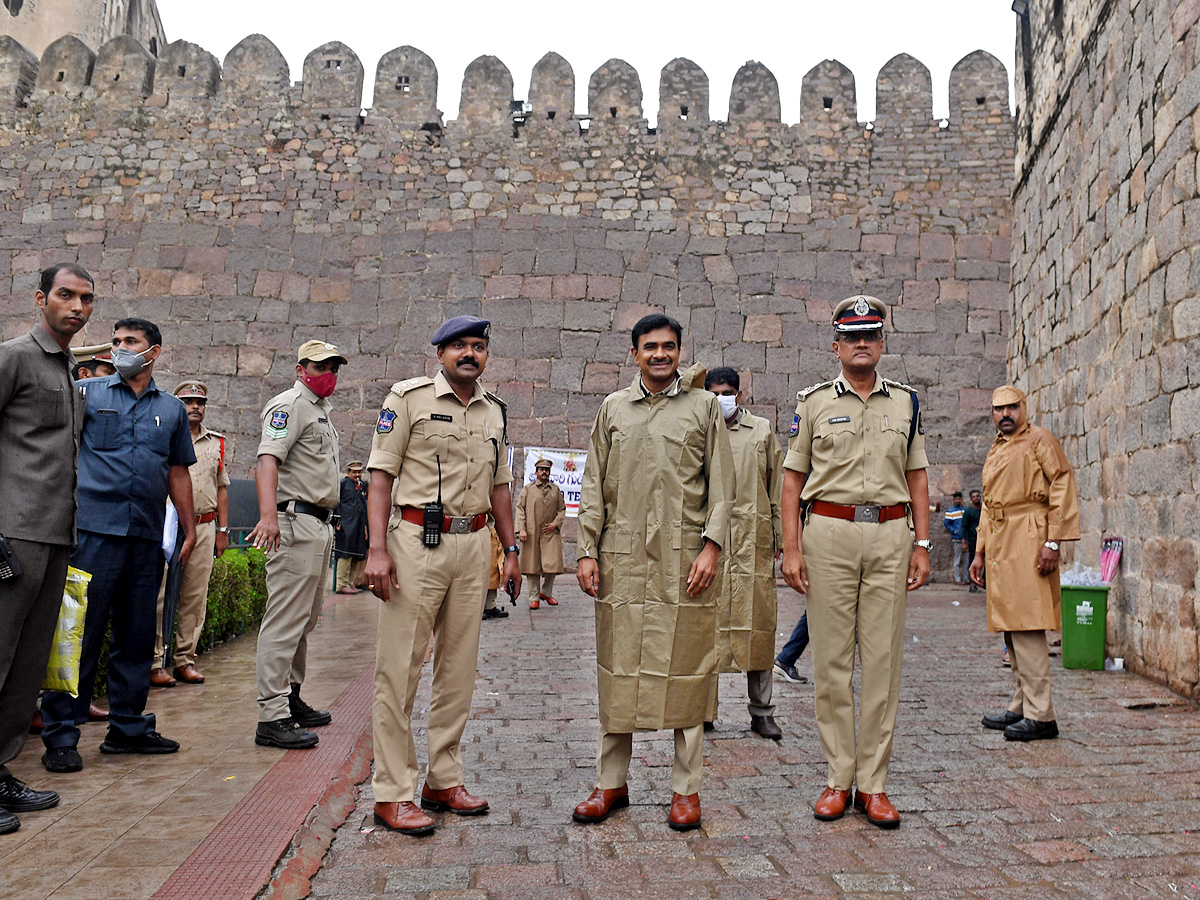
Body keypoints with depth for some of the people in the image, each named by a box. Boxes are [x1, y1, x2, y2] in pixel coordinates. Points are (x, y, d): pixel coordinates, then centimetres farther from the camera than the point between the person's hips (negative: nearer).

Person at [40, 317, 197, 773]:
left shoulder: (172, 409, 15)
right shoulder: (87, 393, 7)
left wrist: (190, 529, 16)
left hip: (147, 536, 4)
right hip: (94, 528, -3)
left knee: (137, 637, 9)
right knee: (80, 633, -2)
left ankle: (129, 726, 20)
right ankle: (60, 735, 7)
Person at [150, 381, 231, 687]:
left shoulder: (216, 443, 16)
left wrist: (222, 529, 14)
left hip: (204, 527, 4)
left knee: (195, 596, 5)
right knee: (160, 595, -5)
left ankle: (186, 659, 13)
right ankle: (155, 662, 2)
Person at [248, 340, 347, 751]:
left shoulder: (321, 410, 22)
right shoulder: (290, 404, -8)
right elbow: (268, 458, -23)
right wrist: (268, 514, -38)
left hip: (320, 525, 10)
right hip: (295, 522, -10)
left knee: (305, 620, 17)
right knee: (286, 621, -10)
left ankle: (291, 700, 29)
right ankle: (272, 718, -7)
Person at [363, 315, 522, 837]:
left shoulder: (495, 412, 16)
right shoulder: (410, 397, -1)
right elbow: (381, 475, -5)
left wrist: (511, 549, 16)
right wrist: (377, 548, -14)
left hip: (474, 545, 6)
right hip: (417, 540, -5)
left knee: (458, 669, 10)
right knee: (400, 668, -3)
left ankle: (444, 780, 22)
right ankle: (392, 794, 6)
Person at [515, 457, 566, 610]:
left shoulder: (556, 489, 15)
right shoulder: (527, 489, 9)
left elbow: (562, 509, 17)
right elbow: (520, 509, 4)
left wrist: (555, 524, 1)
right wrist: (521, 529, -7)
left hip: (551, 533, 2)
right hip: (531, 534, -1)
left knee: (552, 564, -5)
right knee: (532, 566, 0)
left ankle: (546, 592, 18)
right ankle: (534, 598, 9)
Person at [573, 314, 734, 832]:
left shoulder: (704, 407, 9)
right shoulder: (613, 409, 14)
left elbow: (721, 488, 5)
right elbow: (593, 486, 12)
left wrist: (711, 546, -6)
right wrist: (587, 551, 4)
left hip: (684, 558, -1)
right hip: (622, 557, 2)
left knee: (684, 670, 2)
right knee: (617, 669, 6)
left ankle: (686, 789, 14)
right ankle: (611, 783, 19)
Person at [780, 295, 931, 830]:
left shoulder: (906, 401, 13)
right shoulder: (813, 401, 7)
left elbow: (917, 476, 14)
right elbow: (793, 477, 5)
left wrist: (922, 544, 5)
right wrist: (791, 548, -4)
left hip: (890, 534, 2)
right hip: (829, 531, -1)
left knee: (883, 660, 2)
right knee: (831, 660, 1)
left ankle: (873, 783, 12)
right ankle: (839, 779, 13)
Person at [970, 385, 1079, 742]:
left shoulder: (1040, 440, -2)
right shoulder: (995, 451, 22)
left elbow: (1063, 489, -10)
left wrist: (1053, 542, -17)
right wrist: (980, 552, 22)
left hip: (1026, 543, -8)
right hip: (999, 546, 9)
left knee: (1026, 627, -12)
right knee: (1010, 629, 11)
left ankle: (1040, 716, -7)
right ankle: (1021, 707, 20)